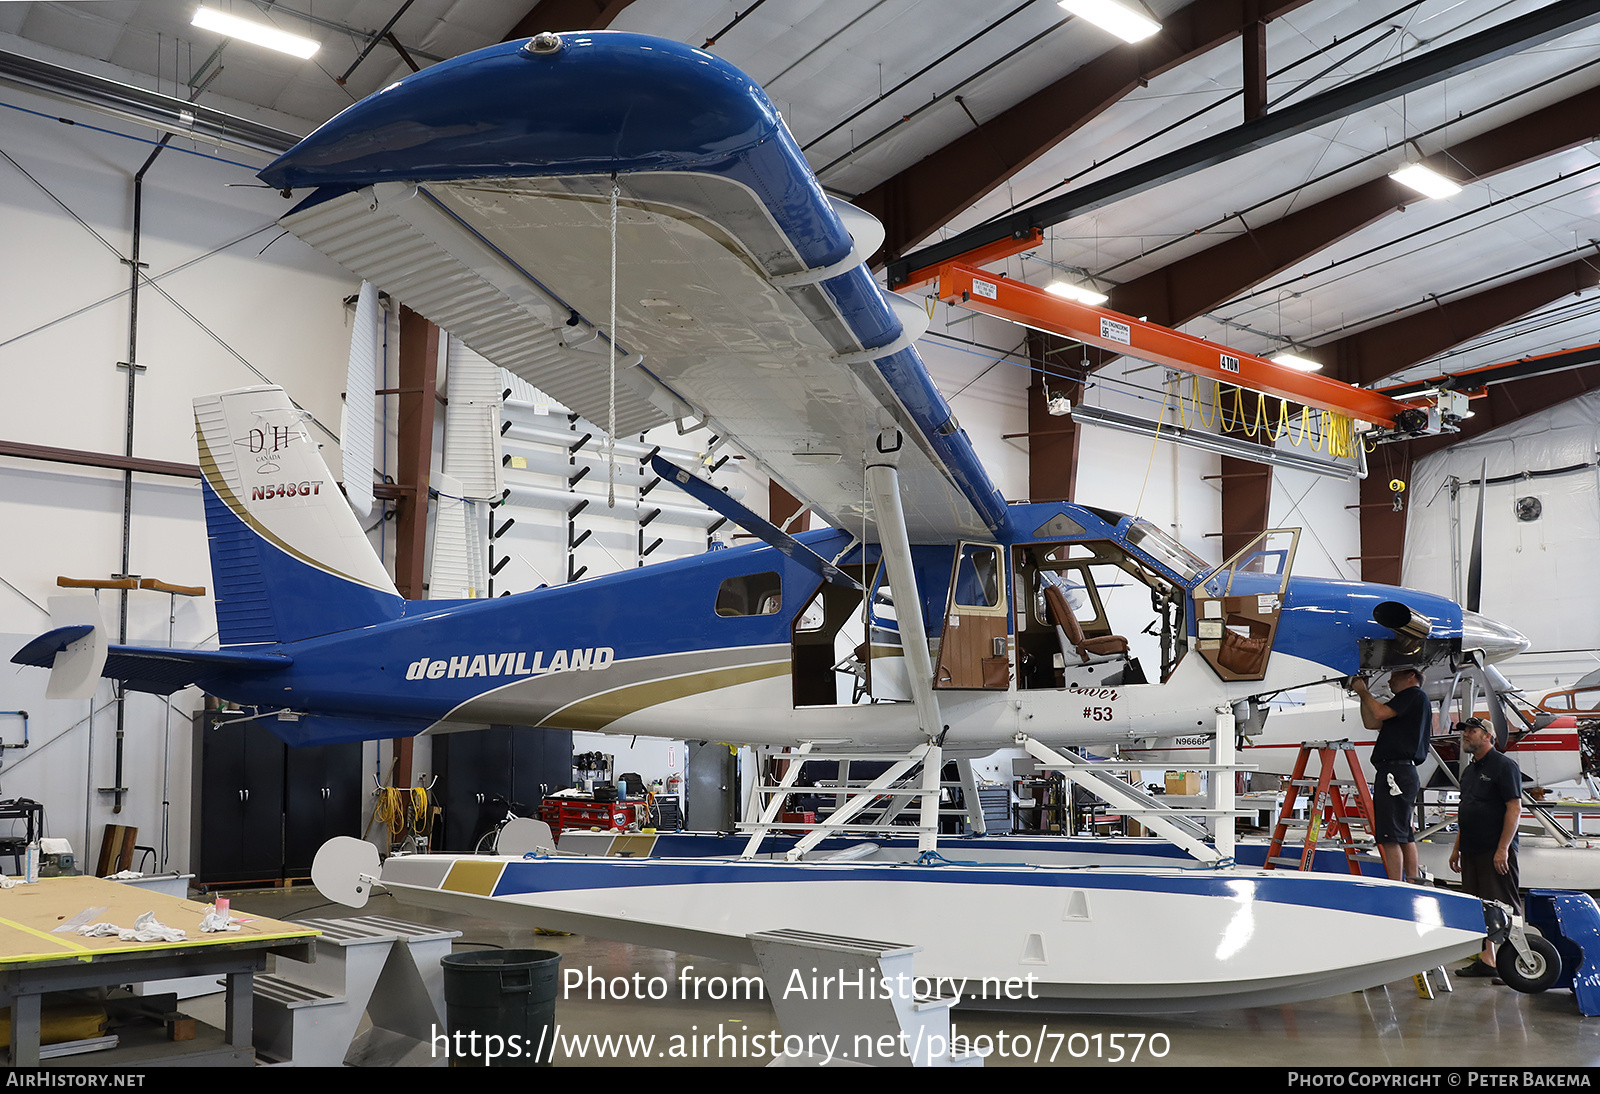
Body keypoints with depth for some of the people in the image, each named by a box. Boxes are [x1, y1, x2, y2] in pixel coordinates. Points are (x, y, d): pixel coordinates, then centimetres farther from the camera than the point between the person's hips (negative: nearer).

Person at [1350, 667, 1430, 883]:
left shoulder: (1415, 695, -2)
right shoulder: (1407, 703, 27)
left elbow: (1380, 712, -15)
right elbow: (1371, 722, 26)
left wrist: (1363, 692, 1)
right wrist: (1363, 695, 21)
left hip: (1396, 771, -11)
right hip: (1402, 771, 11)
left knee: (1390, 836, -14)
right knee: (1405, 836, 13)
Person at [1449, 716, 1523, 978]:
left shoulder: (1504, 765, -8)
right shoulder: (1469, 771, 18)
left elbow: (1514, 809, -14)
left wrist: (1502, 849, -19)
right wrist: (1457, 848, 21)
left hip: (1496, 851, -9)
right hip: (1472, 852, 9)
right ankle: (1487, 960, 13)